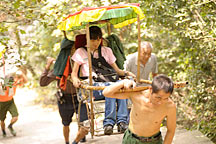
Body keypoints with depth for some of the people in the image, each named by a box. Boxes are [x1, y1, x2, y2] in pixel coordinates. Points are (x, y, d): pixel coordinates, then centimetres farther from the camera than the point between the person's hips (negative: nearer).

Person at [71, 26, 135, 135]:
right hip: (90, 86, -3)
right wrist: (75, 79, -15)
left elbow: (116, 70, 23)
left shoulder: (107, 51, 26)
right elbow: (74, 73, 9)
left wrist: (126, 73, 1)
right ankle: (108, 122, -41)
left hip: (107, 82, 3)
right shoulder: (80, 52, 16)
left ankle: (122, 121, -39)